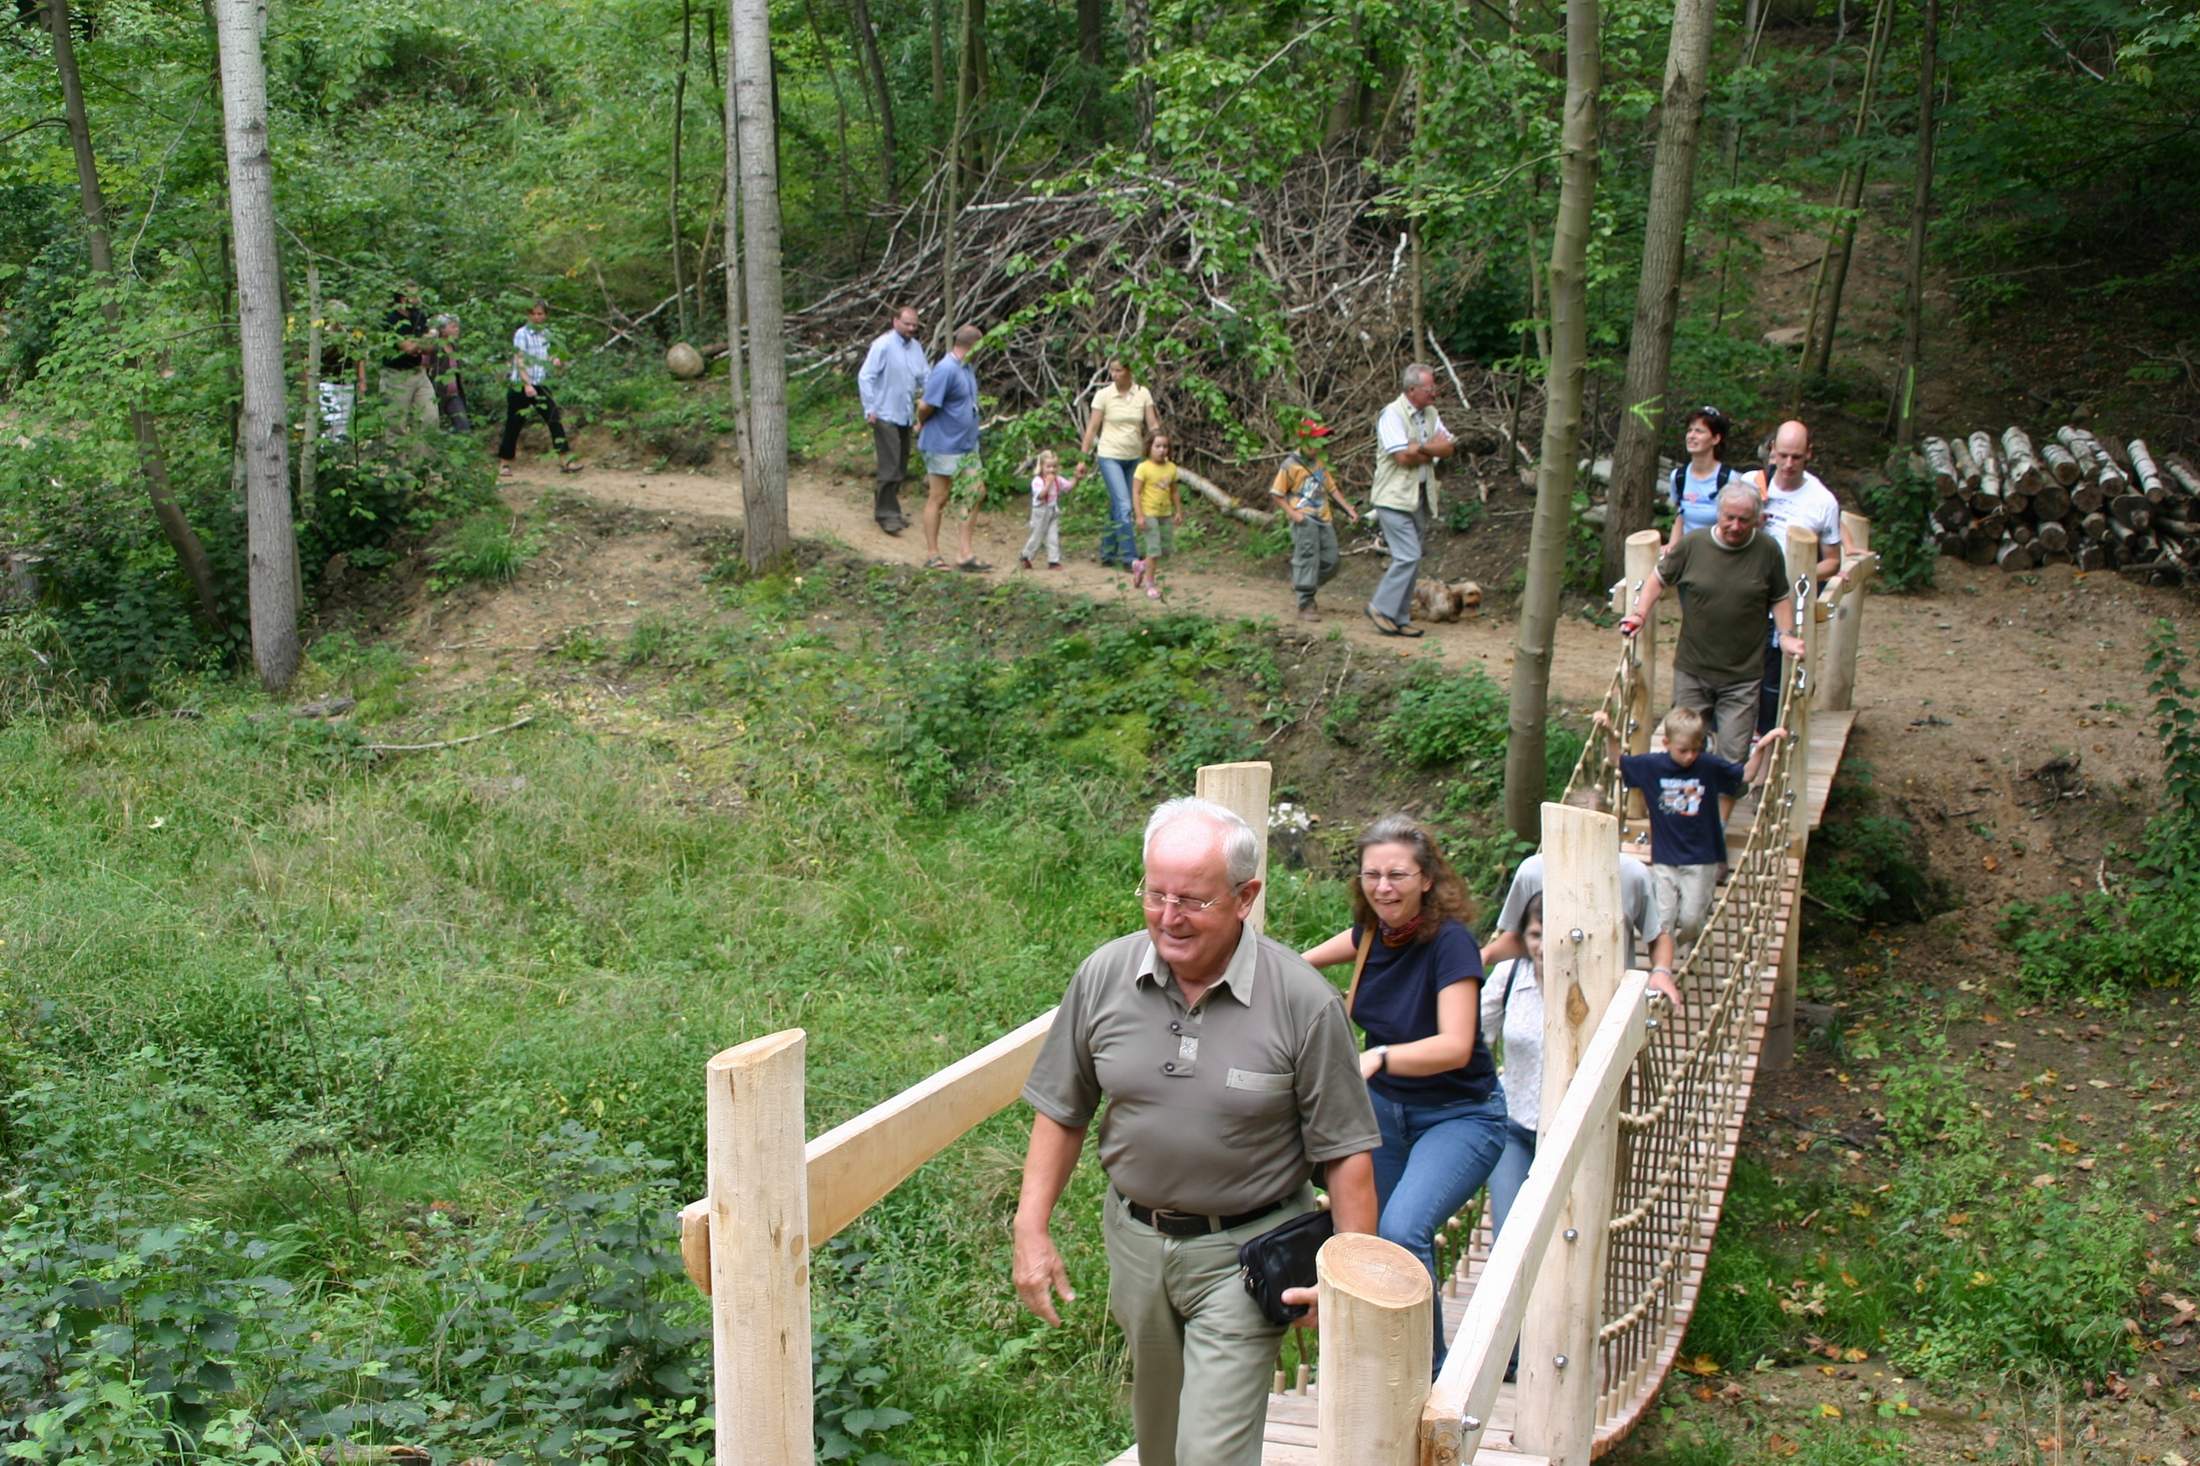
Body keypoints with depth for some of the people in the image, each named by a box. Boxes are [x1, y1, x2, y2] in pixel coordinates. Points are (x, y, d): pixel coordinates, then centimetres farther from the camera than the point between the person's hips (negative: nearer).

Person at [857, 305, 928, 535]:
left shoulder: (916, 348, 9)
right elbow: (865, 377, -13)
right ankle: (886, 513, -4)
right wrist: (870, 410, -15)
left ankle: (883, 505, 25)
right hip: (885, 416, -8)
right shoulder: (883, 345, -13)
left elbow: (924, 378, 15)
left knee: (901, 467, 12)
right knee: (890, 466, -10)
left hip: (905, 416, 8)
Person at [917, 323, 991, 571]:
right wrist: (922, 424, -2)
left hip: (967, 445, 9)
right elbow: (926, 406, -20)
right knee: (938, 499, 2)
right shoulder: (946, 370, -20)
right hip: (944, 446, -9)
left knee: (976, 493, 7)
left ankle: (967, 554, 12)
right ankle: (932, 555, 13)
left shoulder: (967, 369, 10)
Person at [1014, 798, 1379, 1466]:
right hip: (1136, 1240, 4)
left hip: (1243, 1251, -4)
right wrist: (1031, 1230, -1)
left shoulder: (1304, 1002, -18)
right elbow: (1061, 1112, 2)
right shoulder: (1104, 975, -9)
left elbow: (1346, 1152, -11)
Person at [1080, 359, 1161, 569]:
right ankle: (1129, 558, -13)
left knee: (1117, 508, 11)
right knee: (1124, 506, -14)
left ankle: (1107, 554, 22)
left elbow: (1153, 425, -3)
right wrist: (1083, 457, -5)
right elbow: (1092, 428, -3)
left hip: (1134, 457, 4)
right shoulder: (1103, 395, -7)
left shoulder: (1143, 394, 0)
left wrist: (1156, 431, -27)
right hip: (1110, 457, -4)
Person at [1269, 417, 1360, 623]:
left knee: (1330, 560, 5)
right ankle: (1306, 606, -6)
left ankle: (1301, 584, 26)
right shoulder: (1291, 465, -6)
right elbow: (1277, 494, -2)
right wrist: (1292, 513, -14)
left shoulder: (1320, 462, 12)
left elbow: (1332, 487, 20)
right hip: (1304, 520, -7)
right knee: (1308, 559, -10)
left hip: (1323, 518, 7)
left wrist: (1348, 508, 11)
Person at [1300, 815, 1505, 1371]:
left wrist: (1378, 1057, -49)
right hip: (1384, 1107, 7)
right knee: (1379, 1240, 12)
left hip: (1459, 1116, -7)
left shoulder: (1449, 941, -24)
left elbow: (1455, 1046, -36)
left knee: (1402, 1231, -27)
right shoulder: (1374, 931, -4)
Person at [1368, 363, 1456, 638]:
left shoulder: (1430, 414, 11)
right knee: (1408, 557, -15)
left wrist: (1420, 447, -15)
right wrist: (1432, 452, -4)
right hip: (1395, 497, -8)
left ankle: (1400, 618, 13)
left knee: (1410, 559, 8)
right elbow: (1403, 456, -21)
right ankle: (1381, 608, -2)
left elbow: (1448, 448, 3)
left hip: (1420, 498, 8)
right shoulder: (1392, 414, -13)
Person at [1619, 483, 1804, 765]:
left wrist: (1787, 634, -5)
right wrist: (1639, 614, -3)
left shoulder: (1768, 551, -2)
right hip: (1692, 670, 1)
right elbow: (1660, 578, 10)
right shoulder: (1692, 545, -4)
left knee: (1733, 757, -4)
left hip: (1742, 675, -1)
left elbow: (1780, 599, 10)